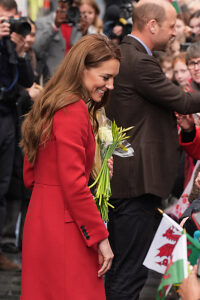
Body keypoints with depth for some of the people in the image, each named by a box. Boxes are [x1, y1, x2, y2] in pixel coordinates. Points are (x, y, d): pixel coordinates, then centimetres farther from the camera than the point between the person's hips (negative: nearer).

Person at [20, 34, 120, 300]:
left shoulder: (51, 107, 15)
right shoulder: (74, 111, -15)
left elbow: (30, 176, 18)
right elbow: (74, 183, -20)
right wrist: (100, 237, -15)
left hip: (39, 220, 10)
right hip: (64, 228, -10)